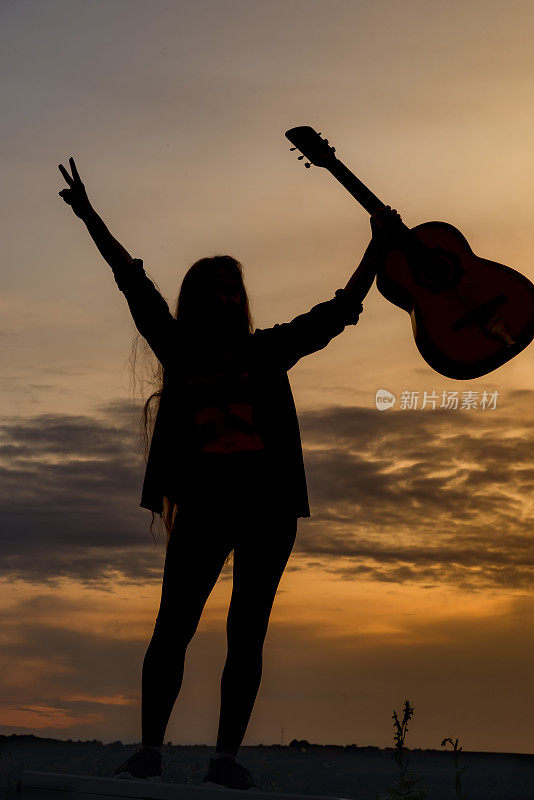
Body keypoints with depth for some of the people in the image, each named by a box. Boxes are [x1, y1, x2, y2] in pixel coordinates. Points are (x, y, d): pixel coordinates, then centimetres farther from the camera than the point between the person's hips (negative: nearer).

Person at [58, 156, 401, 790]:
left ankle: (226, 757, 4)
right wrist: (90, 218, 14)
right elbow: (136, 284, 14)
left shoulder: (268, 348, 15)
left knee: (247, 633, -1)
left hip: (269, 503, 1)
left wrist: (378, 244, 15)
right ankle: (148, 750, 1)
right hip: (204, 503, 0)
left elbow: (341, 308, 16)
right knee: (173, 625, -7)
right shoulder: (180, 352, 14)